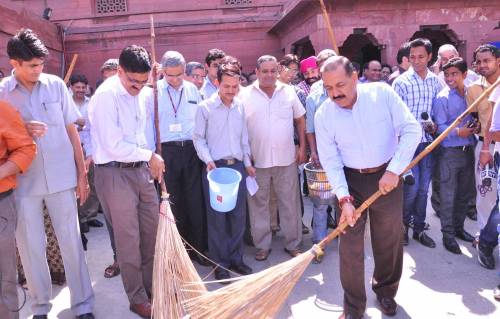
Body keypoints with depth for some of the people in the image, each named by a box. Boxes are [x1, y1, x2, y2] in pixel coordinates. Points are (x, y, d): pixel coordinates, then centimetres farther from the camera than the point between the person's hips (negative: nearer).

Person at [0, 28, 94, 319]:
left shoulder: (56, 85, 1)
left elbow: (72, 131, 5)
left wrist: (82, 174, 4)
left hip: (62, 178, 0)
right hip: (24, 182, 0)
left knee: (72, 242, 6)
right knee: (31, 247, 9)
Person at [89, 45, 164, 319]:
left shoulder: (142, 92, 5)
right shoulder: (105, 95, -17)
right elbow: (114, 147, -22)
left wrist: (150, 162, 12)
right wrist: (150, 155, -12)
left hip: (141, 169, 7)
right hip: (115, 173, -7)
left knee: (153, 231, 14)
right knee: (128, 239, 4)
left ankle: (150, 286, 33)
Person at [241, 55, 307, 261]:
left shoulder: (289, 92, 5)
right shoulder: (245, 95, -1)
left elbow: (300, 120, 12)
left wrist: (302, 147, 6)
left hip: (286, 158, 1)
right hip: (256, 159, -1)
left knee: (290, 203, 8)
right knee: (259, 203, 8)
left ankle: (293, 244, 22)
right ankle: (262, 245, 22)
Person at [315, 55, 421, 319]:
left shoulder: (382, 93, -12)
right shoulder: (323, 114, -11)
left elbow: (411, 130, -12)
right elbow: (330, 160, -9)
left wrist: (394, 170, -19)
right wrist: (344, 199, -17)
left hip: (387, 177, 0)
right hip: (350, 180, 0)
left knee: (389, 240, 14)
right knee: (350, 245, 3)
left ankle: (386, 291, 40)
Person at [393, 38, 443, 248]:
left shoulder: (436, 82, 8)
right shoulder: (401, 82, -5)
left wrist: (436, 126, -4)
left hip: (429, 141, 4)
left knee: (423, 189, 10)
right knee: (412, 188, -6)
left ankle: (419, 229, 24)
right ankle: (403, 225, 17)